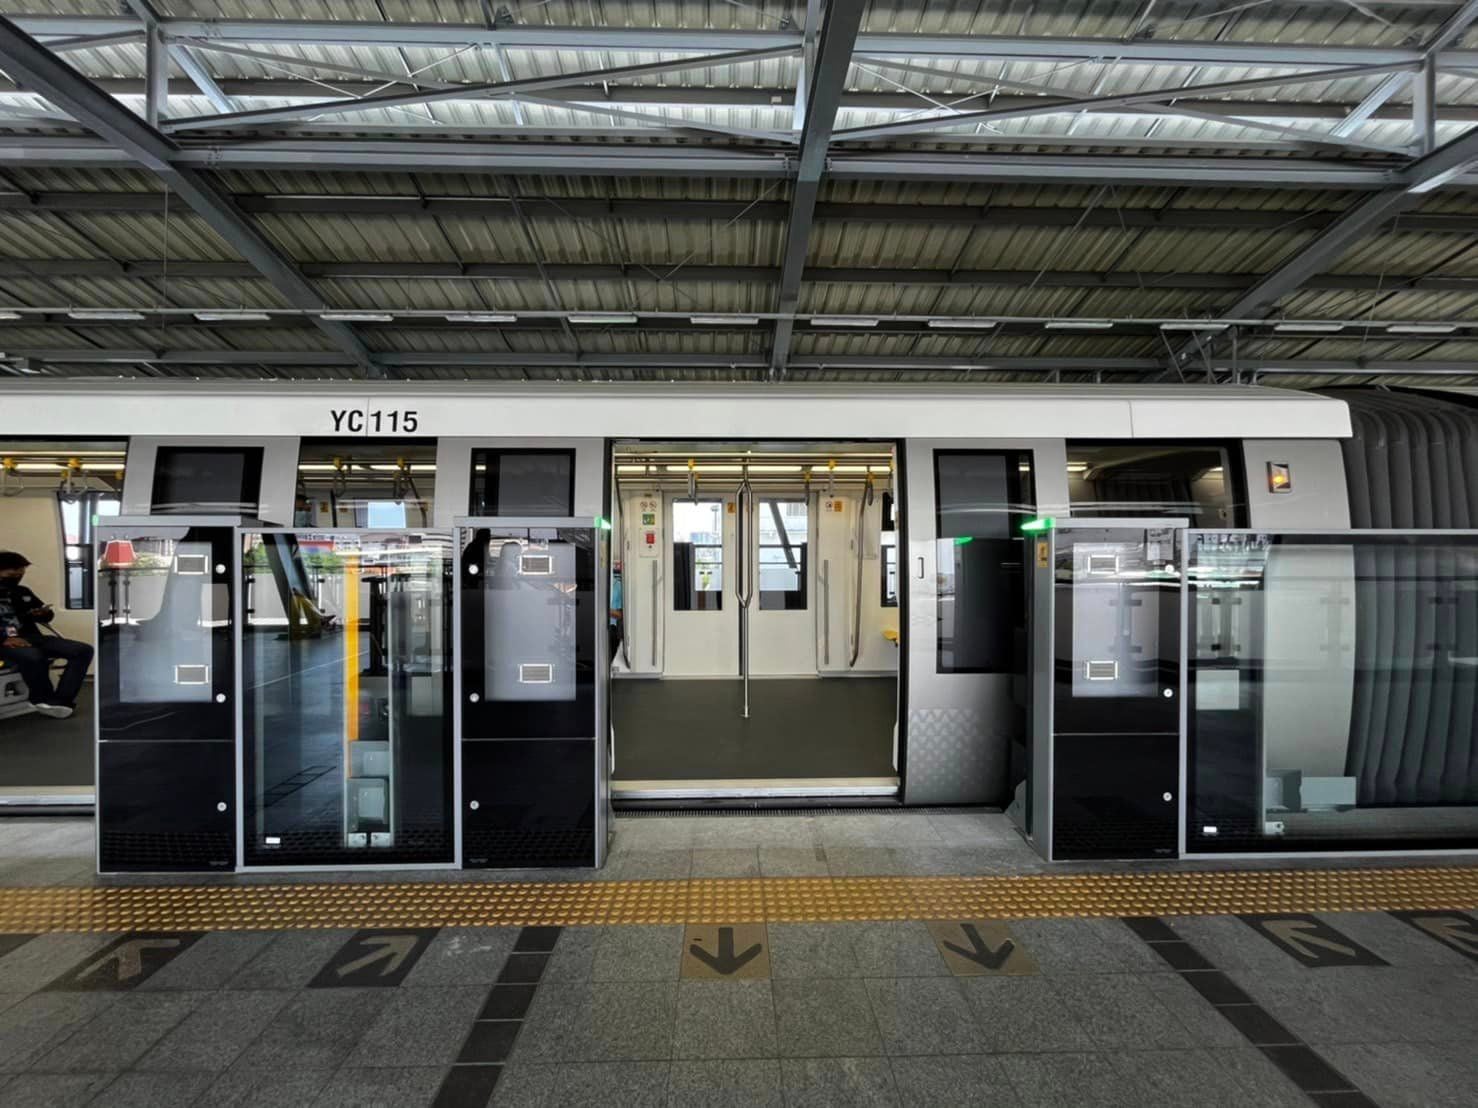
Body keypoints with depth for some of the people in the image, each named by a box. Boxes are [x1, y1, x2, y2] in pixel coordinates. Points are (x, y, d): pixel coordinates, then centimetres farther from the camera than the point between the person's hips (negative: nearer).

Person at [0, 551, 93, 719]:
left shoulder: (22, 592, 19)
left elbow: (46, 617, 25)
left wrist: (43, 614, 0)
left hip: (32, 638, 7)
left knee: (83, 650, -13)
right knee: (33, 657, -39)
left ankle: (60, 701, -24)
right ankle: (44, 700, -14)